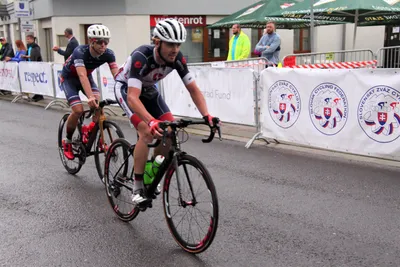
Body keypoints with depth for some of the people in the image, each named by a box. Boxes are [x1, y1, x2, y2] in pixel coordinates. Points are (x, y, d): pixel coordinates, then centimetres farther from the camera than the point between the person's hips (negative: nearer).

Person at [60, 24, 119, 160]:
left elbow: (116, 74, -31)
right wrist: (90, 97, -62)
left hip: (87, 76, 4)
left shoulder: (108, 54, -24)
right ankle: (67, 142, 2)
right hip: (69, 78, -4)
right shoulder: (80, 52, -36)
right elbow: (82, 76, -48)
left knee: (99, 103, -22)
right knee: (78, 110, -21)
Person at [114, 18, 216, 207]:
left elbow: (193, 89, -17)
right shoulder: (141, 57, -39)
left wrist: (206, 115, -32)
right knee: (147, 132, -26)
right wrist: (151, 121, -62)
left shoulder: (177, 58, -23)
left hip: (148, 89, 6)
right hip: (126, 88, -6)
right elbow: (133, 97, -47)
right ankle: (137, 188, -14)